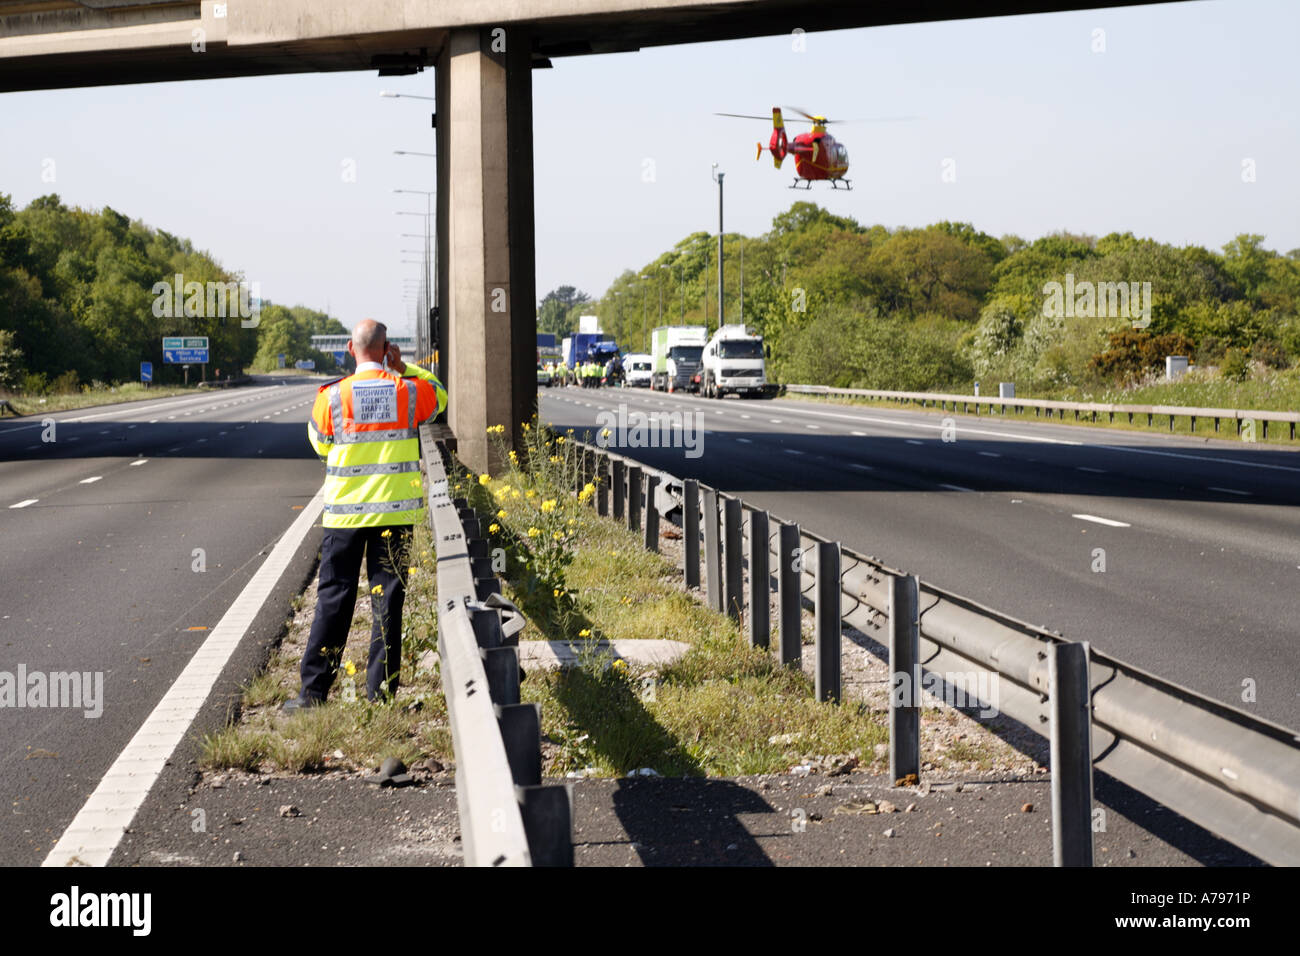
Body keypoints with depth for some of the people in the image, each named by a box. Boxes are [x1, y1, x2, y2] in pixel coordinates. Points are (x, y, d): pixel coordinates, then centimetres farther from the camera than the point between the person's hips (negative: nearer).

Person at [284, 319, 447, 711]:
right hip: (396, 509, 1)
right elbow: (440, 397, 21)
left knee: (334, 598, 6)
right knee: (387, 598, 5)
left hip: (345, 512, -1)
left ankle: (313, 690, 8)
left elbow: (319, 442, 10)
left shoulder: (332, 396, -7)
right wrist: (402, 368, 13)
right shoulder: (409, 391, -3)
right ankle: (381, 691, 6)